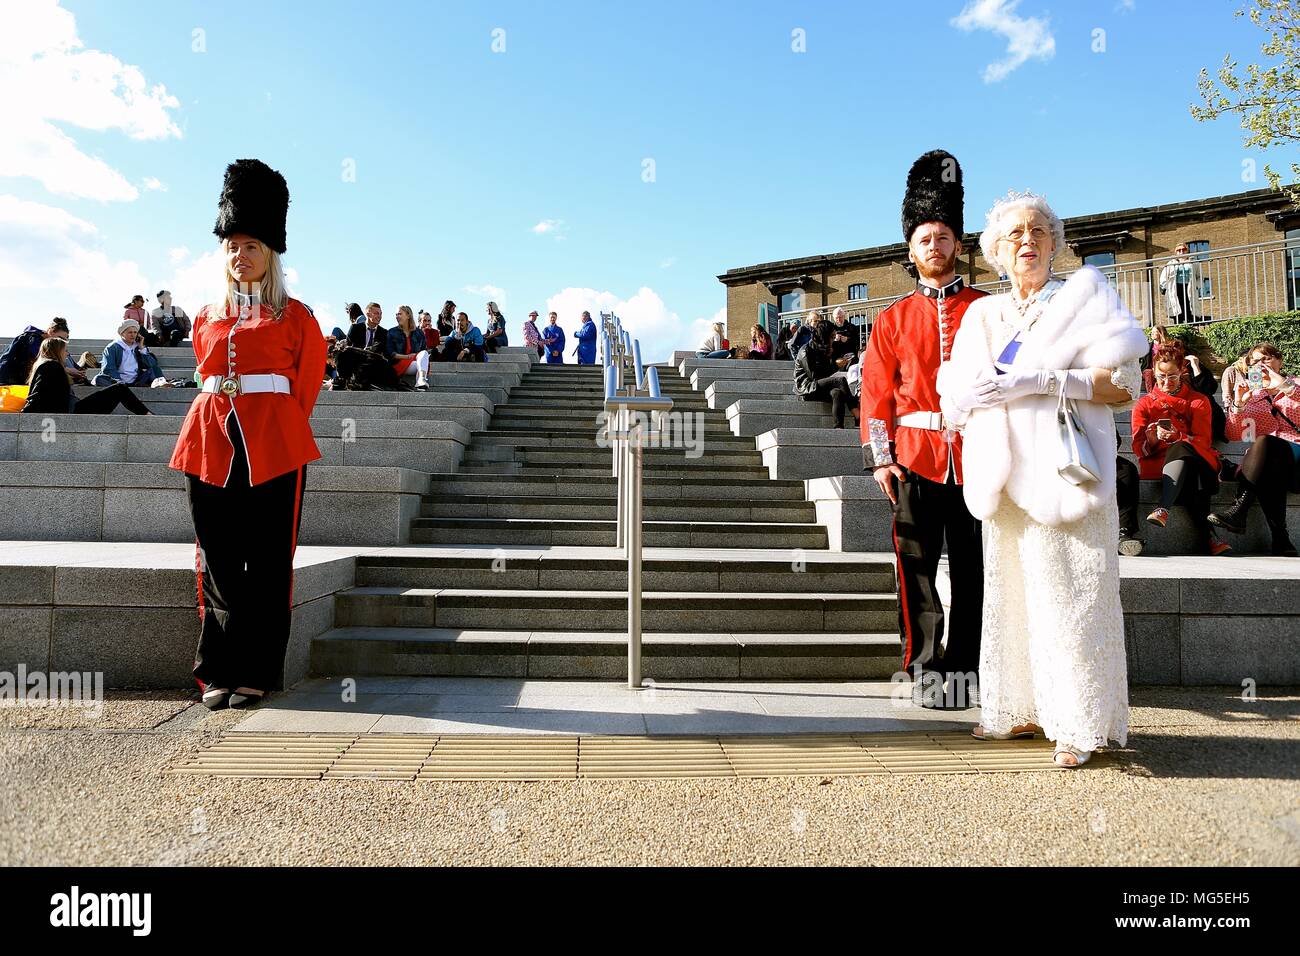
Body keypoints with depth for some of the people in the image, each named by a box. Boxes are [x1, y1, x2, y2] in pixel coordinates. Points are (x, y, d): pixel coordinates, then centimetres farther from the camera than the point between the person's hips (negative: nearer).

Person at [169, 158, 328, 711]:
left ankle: (257, 675, 8)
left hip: (275, 447, -4)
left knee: (267, 563, -1)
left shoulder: (296, 318, 4)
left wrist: (279, 429, 4)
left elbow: (306, 386, 5)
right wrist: (229, 425, 15)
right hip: (210, 443, 4)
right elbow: (207, 377, 22)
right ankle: (218, 673, 13)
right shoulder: (207, 319, 16)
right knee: (217, 562, 4)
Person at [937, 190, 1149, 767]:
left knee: (1068, 596, -5)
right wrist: (1068, 380, -10)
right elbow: (959, 392, -4)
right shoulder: (982, 314, 15)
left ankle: (1078, 724, 4)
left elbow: (1122, 382, -4)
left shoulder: (1086, 293, 8)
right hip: (1006, 474, 4)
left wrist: (1013, 380, -10)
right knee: (1010, 593, 6)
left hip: (1062, 468, -3)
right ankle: (1022, 709, 17)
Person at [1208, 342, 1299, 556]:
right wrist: (1237, 405, -6)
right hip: (1269, 461, 2)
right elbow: (1234, 436, 9)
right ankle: (1281, 540, -38)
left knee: (1264, 441, -35)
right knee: (1269, 471, -35)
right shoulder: (1251, 394, 21)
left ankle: (1238, 511, -42)